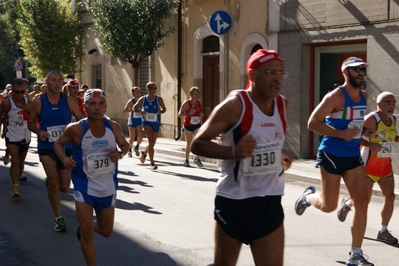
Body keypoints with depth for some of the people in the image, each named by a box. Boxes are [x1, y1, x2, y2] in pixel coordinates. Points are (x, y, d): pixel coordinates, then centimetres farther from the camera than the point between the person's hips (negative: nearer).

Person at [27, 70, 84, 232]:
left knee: (64, 187, 8)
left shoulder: (69, 101, -6)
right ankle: (58, 218, 2)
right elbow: (30, 123, 5)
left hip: (66, 147, 2)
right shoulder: (38, 102, -6)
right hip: (46, 147, -2)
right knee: (54, 181, -15)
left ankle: (49, 182, 45)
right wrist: (39, 132, -15)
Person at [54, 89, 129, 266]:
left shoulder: (113, 127, -8)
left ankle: (85, 227, 49)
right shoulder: (76, 129, -17)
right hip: (84, 186, -3)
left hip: (108, 187, 3)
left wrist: (120, 154, -14)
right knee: (86, 230, -11)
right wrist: (64, 159, -20)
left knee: (106, 232, 15)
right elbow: (59, 144, 0)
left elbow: (124, 144, 9)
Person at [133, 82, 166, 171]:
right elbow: (134, 108, 10)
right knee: (151, 141, -20)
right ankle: (152, 163, -16)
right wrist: (140, 111, -12)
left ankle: (144, 152, 49)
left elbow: (164, 109, 4)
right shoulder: (142, 99, -3)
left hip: (156, 123, 2)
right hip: (146, 122, -2)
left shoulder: (159, 99, -4)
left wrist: (161, 111, -19)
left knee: (152, 143, 14)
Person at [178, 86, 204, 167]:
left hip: (197, 125, 3)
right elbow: (180, 114, -13)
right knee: (189, 143, 8)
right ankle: (186, 159, 26)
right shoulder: (186, 103, -10)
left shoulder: (199, 102, 4)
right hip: (188, 125, -3)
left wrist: (201, 114, -2)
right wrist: (188, 113, -28)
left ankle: (197, 158, -4)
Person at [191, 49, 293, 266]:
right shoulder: (234, 105, -15)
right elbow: (197, 144, -15)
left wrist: (278, 158, 8)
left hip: (270, 203, 4)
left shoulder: (283, 106, 4)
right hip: (233, 202, -4)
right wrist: (233, 152, -29)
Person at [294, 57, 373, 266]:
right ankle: (308, 196, 37)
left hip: (353, 156, 7)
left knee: (362, 203, -3)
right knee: (328, 206, 1)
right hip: (332, 156, -6)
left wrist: (361, 136, 14)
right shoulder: (336, 96, -15)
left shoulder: (364, 97, 8)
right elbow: (313, 123, -20)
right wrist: (341, 134, -24)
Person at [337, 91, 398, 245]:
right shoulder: (371, 119, -19)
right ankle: (346, 203, 37)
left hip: (385, 165, 7)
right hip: (369, 164, -6)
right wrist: (370, 145, -32)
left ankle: (383, 231, 10)